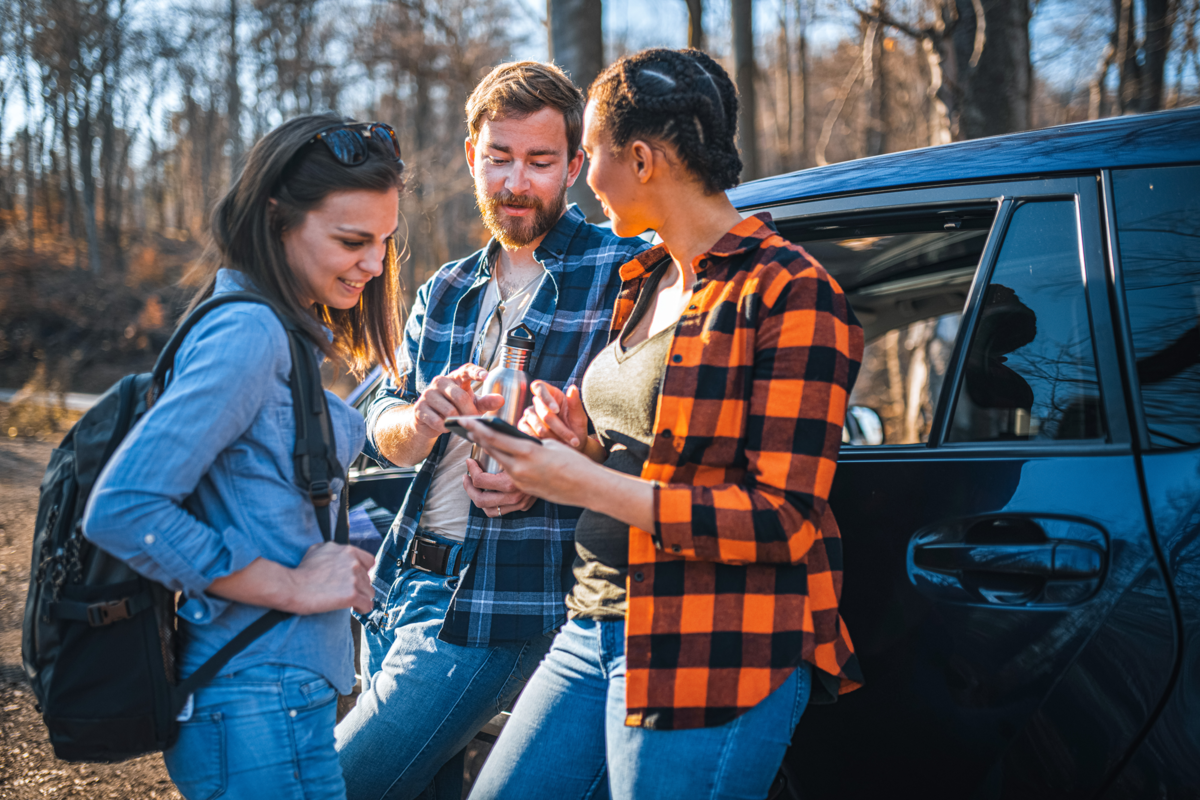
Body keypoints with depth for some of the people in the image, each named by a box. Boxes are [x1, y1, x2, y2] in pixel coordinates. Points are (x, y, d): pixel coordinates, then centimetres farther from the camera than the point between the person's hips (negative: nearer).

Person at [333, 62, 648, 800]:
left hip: (497, 611, -7)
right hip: (398, 588, 7)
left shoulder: (622, 275, -7)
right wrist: (421, 419, -13)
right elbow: (383, 429, 11)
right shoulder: (445, 295, 15)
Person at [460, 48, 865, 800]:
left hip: (717, 656, -9)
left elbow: (787, 519, -18)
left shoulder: (791, 294, -13)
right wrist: (583, 443, 4)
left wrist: (588, 485, -20)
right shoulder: (646, 285, 15)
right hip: (597, 628, 9)